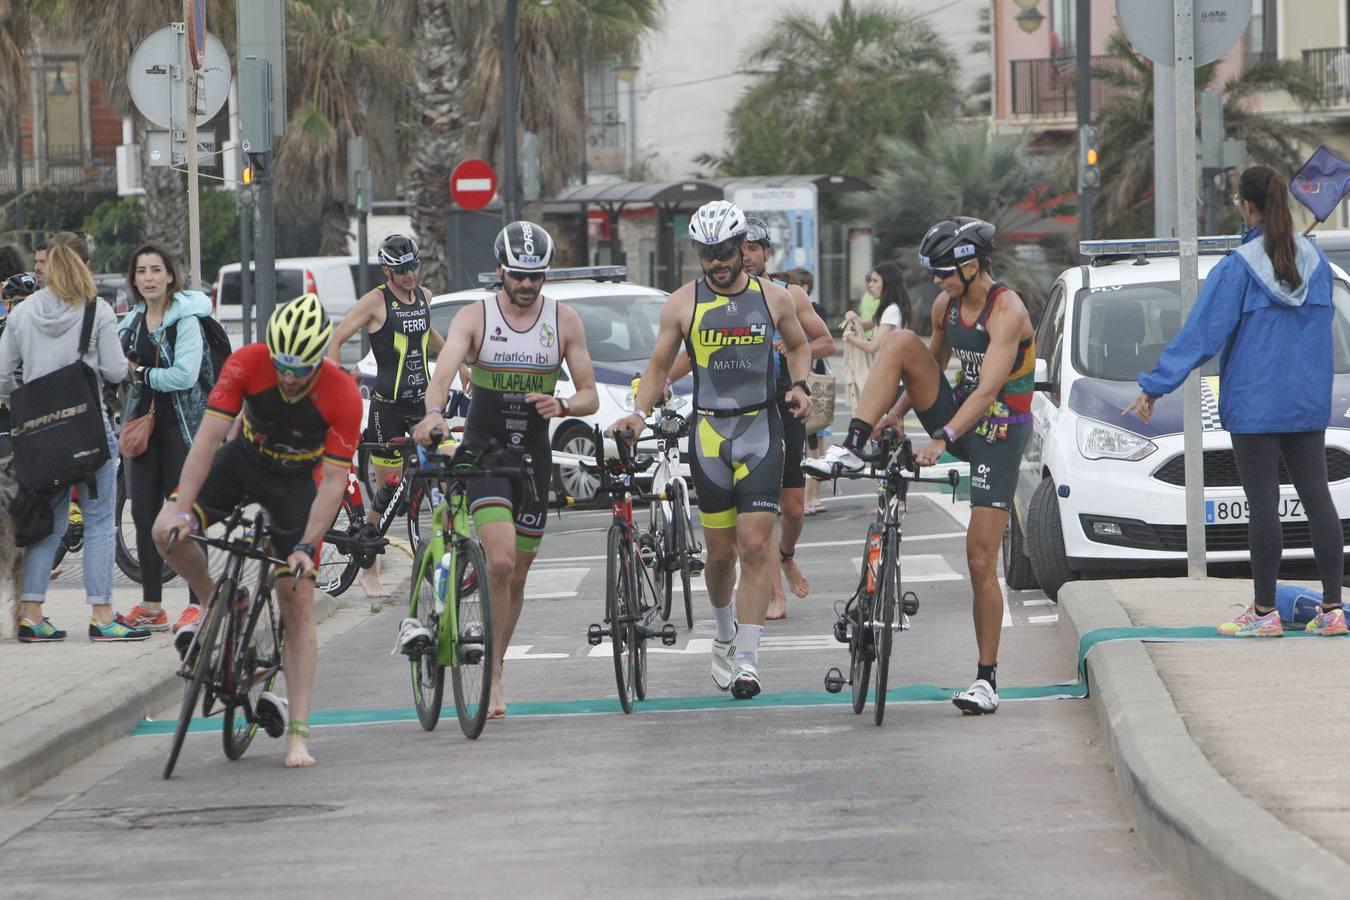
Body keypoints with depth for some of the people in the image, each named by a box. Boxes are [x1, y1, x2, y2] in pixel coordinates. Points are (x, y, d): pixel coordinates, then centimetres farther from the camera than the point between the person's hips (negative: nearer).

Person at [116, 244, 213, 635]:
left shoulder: (185, 319, -9)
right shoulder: (132, 321, 13)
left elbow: (185, 375, -20)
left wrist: (143, 374, -10)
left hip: (181, 424, -7)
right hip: (144, 422, 7)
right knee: (144, 513, 4)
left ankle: (198, 604, 1)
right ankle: (150, 607, 10)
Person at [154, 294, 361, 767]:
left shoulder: (342, 395, -29)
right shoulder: (246, 364, -27)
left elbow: (334, 480, -27)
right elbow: (208, 437, -28)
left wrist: (305, 547, -35)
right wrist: (180, 509, -37)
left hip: (297, 480, -2)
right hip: (245, 459, 2)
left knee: (298, 605, -8)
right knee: (167, 533, -21)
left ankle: (298, 733, -7)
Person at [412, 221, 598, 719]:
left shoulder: (564, 321, 1)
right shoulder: (474, 317, -6)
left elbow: (590, 395, 2)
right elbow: (443, 372, -22)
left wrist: (562, 405, -22)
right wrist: (433, 412, -44)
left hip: (533, 454, 3)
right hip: (483, 448, -3)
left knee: (517, 576, 9)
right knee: (501, 563, -21)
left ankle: (495, 669, 26)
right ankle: (493, 678, -12)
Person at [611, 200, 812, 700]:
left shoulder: (773, 298, 3)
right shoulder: (682, 303, 0)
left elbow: (798, 345, 20)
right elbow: (659, 366, 7)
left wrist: (799, 385, 1)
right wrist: (638, 413, -8)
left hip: (761, 432, 0)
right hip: (708, 433, 1)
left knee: (755, 545, -11)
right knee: (720, 552, 5)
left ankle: (747, 660, -11)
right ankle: (725, 635, 34)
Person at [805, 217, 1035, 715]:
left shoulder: (1006, 311, -20)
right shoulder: (946, 306, 3)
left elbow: (988, 389, -30)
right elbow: (933, 365, 19)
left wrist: (942, 439, -40)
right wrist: (892, 415, 7)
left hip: (997, 432, -7)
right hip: (956, 414, 7)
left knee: (981, 561, -9)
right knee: (901, 341, -15)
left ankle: (987, 680, -1)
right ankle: (851, 448, -22)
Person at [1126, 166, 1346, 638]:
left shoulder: (1238, 268, -11)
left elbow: (1200, 334, -11)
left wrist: (1154, 387, -6)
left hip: (1255, 403, -5)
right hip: (1310, 404, 5)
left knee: (1263, 504, -2)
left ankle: (1264, 611, 2)